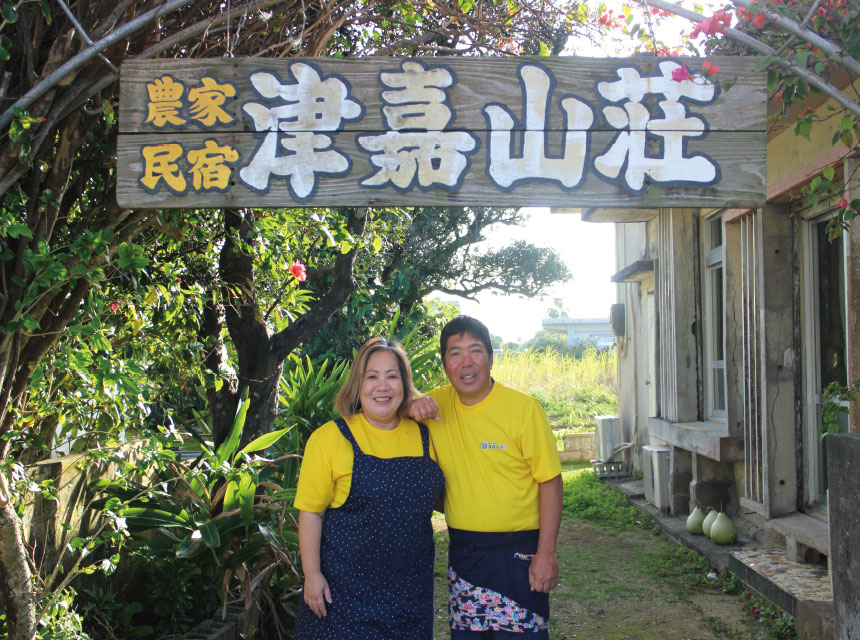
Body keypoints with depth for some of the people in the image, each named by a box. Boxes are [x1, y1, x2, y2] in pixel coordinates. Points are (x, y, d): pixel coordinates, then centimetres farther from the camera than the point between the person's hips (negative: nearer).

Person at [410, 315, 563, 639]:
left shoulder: (524, 409, -11)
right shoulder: (437, 402, 1)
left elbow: (550, 482, -9)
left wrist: (546, 554, -12)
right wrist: (411, 406, -11)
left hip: (515, 552, -4)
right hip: (462, 550, 4)